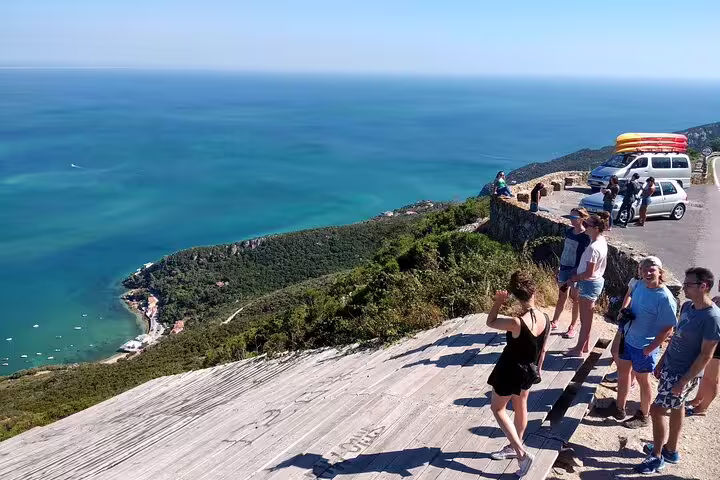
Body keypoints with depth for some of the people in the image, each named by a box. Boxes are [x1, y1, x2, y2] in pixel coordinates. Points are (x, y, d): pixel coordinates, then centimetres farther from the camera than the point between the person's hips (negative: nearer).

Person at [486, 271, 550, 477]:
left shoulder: (516, 323, -34)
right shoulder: (545, 319, -12)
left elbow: (490, 322, -17)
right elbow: (543, 349, 3)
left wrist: (498, 302, -12)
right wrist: (538, 368, 18)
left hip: (511, 371, -7)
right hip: (529, 370, 7)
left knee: (497, 408, 14)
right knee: (521, 405, 26)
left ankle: (522, 453, 10)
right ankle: (514, 447, 46)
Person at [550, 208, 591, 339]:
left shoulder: (585, 237, -16)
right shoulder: (569, 231, 4)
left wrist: (576, 274, -19)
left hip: (575, 272, -6)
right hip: (564, 268, 6)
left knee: (575, 299, 9)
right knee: (561, 297, 17)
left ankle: (572, 327, 21)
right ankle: (554, 322, 29)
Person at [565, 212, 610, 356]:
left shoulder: (593, 248, -28)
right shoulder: (601, 240, 2)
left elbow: (588, 273, -25)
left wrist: (573, 279, -12)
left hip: (589, 284, -9)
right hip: (597, 281, 9)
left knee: (585, 318, 5)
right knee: (587, 317, 20)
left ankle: (579, 349, 18)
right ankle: (585, 346, 33)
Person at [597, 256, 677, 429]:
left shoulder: (665, 298, -25)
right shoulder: (639, 285, -4)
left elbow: (668, 329, -21)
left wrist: (650, 349, -19)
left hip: (644, 347, -7)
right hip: (628, 338, 7)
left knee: (642, 380, 11)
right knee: (623, 371, 20)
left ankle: (643, 416, 33)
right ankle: (619, 408, 39)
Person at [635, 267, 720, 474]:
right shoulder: (687, 306, 0)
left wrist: (684, 381, -20)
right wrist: (661, 362, 15)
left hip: (683, 374, -8)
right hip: (670, 366, 8)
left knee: (657, 409, -3)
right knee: (676, 408, 21)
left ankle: (657, 457, 14)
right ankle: (670, 450, 37)